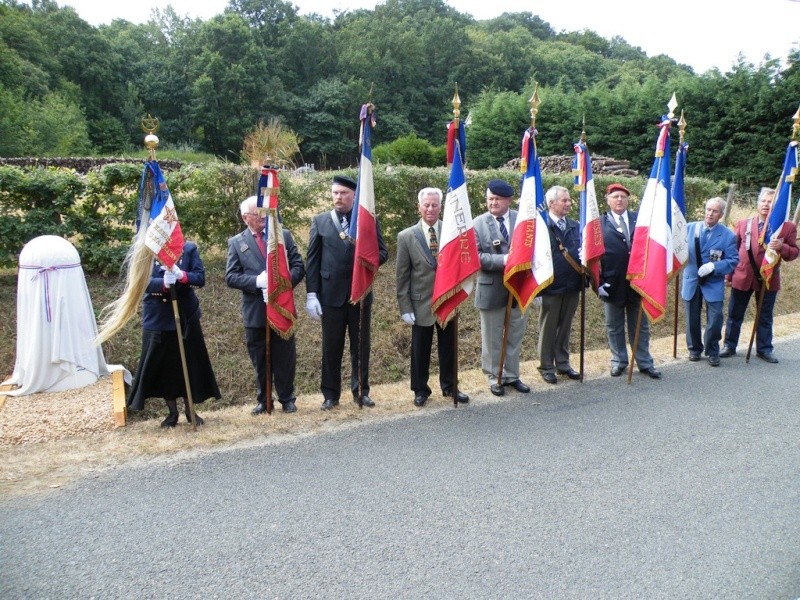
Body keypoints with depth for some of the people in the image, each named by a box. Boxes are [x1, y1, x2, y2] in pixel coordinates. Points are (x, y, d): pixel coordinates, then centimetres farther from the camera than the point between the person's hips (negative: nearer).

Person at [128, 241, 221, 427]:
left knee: (190, 363, 9)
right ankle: (172, 413, 24)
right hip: (157, 320, 0)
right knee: (163, 367, 7)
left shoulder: (189, 249, -1)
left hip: (186, 317, 0)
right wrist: (164, 282, -32)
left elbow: (200, 277, -8)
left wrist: (181, 275, -27)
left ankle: (190, 410, 26)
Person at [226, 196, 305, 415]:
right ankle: (263, 401, 23)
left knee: (285, 358, 6)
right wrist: (256, 281, -17)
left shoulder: (283, 235, 7)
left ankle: (287, 399, 20)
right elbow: (231, 277, -2)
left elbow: (298, 266, 3)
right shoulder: (236, 242, 5)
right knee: (260, 361, 9)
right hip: (254, 312, 0)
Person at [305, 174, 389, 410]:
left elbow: (382, 252, 6)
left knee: (361, 346, 9)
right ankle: (330, 395, 19)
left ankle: (361, 391, 23)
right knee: (331, 348, 7)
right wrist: (311, 294, -5)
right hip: (331, 293, 0)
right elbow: (312, 259, 2)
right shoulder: (320, 221, 5)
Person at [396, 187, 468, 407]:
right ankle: (420, 390, 27)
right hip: (421, 303, -2)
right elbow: (402, 275, -4)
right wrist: (405, 308, -6)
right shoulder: (406, 236, -5)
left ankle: (449, 386, 32)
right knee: (420, 350, 10)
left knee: (448, 347, 14)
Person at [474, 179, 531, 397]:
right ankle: (494, 378, 23)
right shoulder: (478, 224, -5)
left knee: (515, 337, 14)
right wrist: (502, 260, -23)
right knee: (492, 339, 9)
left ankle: (512, 375, 29)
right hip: (492, 289, -2)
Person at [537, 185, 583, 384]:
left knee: (565, 328, 15)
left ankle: (563, 363, 28)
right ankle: (546, 367, 18)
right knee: (548, 329, 7)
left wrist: (583, 277, 1)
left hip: (572, 286, 6)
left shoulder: (574, 226, 10)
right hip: (551, 287, -5)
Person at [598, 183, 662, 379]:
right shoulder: (600, 223, -2)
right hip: (612, 284, -2)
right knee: (614, 327, 10)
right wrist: (599, 282, -11)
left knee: (640, 326, 12)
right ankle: (618, 362, 24)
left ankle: (645, 363, 22)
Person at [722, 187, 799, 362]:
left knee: (765, 317, 12)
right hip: (742, 277, 1)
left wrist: (782, 247, -22)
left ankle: (764, 349, 26)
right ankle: (729, 346, 22)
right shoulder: (743, 224, 2)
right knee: (735, 315, 10)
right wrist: (729, 274, 3)